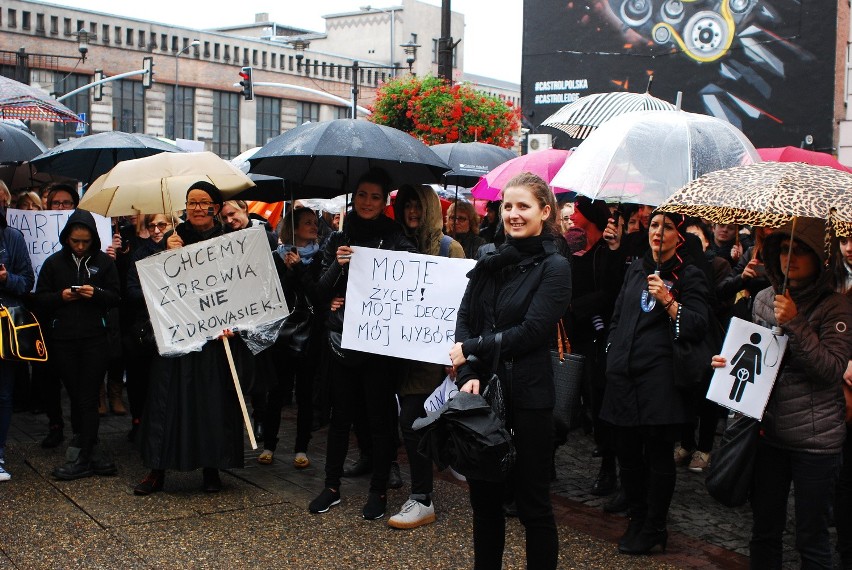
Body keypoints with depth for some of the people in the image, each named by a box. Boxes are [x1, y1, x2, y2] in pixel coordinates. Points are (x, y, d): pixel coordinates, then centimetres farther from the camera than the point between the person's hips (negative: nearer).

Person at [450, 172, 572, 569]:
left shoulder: (554, 268, -6)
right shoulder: (490, 263, 9)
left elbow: (530, 332, -14)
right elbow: (464, 320, 3)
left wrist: (471, 349, -12)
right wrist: (468, 374, -13)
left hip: (528, 398, -5)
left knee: (533, 503, 5)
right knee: (484, 497, 15)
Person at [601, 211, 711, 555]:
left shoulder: (689, 276, -1)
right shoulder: (636, 269, 16)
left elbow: (699, 326, -9)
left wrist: (668, 301, -20)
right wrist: (612, 355, 19)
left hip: (661, 378, -6)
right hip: (624, 376, 6)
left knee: (658, 455, 2)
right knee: (627, 451, 10)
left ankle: (653, 528, 15)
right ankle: (637, 519, 27)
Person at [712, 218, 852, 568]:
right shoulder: (764, 299, 6)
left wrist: (795, 324, -21)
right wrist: (729, 363, -1)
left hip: (815, 438, -4)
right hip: (768, 431, 4)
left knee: (811, 540, 6)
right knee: (764, 532, 14)